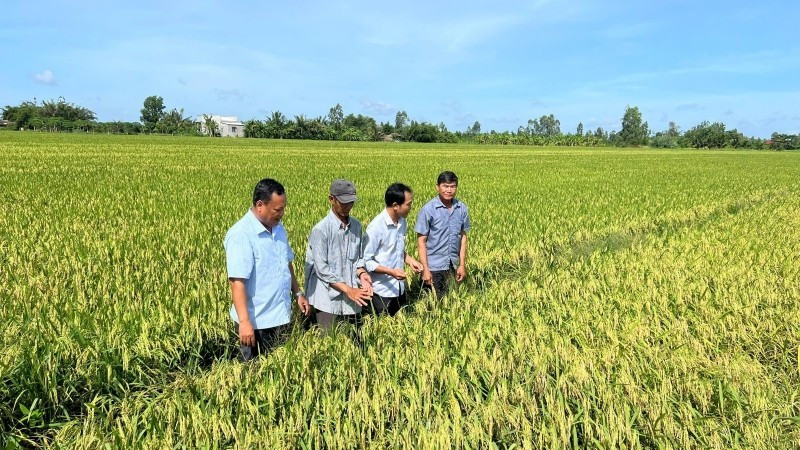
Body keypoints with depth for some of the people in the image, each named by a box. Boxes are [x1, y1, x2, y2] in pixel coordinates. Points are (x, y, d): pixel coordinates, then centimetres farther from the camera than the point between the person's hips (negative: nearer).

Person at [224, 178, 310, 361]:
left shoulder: (278, 229, 6)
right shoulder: (241, 235, -19)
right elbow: (237, 281, -24)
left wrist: (298, 293, 17)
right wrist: (244, 322, -27)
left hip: (281, 317, 8)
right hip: (256, 322, -7)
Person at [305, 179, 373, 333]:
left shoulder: (356, 226, 5)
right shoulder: (321, 230, -13)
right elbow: (321, 269, -15)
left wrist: (362, 274, -9)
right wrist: (348, 290, -18)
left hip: (352, 300, 5)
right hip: (328, 300, -5)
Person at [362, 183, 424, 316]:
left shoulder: (402, 222, 2)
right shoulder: (376, 227, -21)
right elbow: (366, 261, -18)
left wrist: (411, 261, -1)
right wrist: (391, 272, -26)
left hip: (399, 287, 7)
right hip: (382, 290, -7)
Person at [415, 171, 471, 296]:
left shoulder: (462, 208, 0)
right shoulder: (428, 209, -12)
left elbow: (463, 237, 8)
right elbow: (421, 241, -9)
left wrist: (462, 265, 7)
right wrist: (425, 269, -13)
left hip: (452, 266, 4)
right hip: (434, 266, -4)